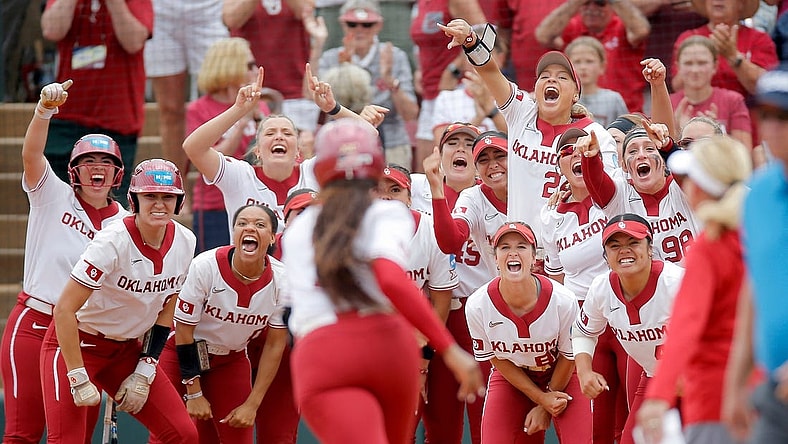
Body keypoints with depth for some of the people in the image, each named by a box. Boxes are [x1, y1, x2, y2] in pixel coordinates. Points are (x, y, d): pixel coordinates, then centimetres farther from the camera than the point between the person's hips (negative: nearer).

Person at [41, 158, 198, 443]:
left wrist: (144, 372, -1)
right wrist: (79, 380, -26)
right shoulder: (113, 242, -25)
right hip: (76, 342, -6)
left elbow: (165, 311, 4)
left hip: (126, 349, 6)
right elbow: (64, 310, -26)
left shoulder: (184, 242, -7)